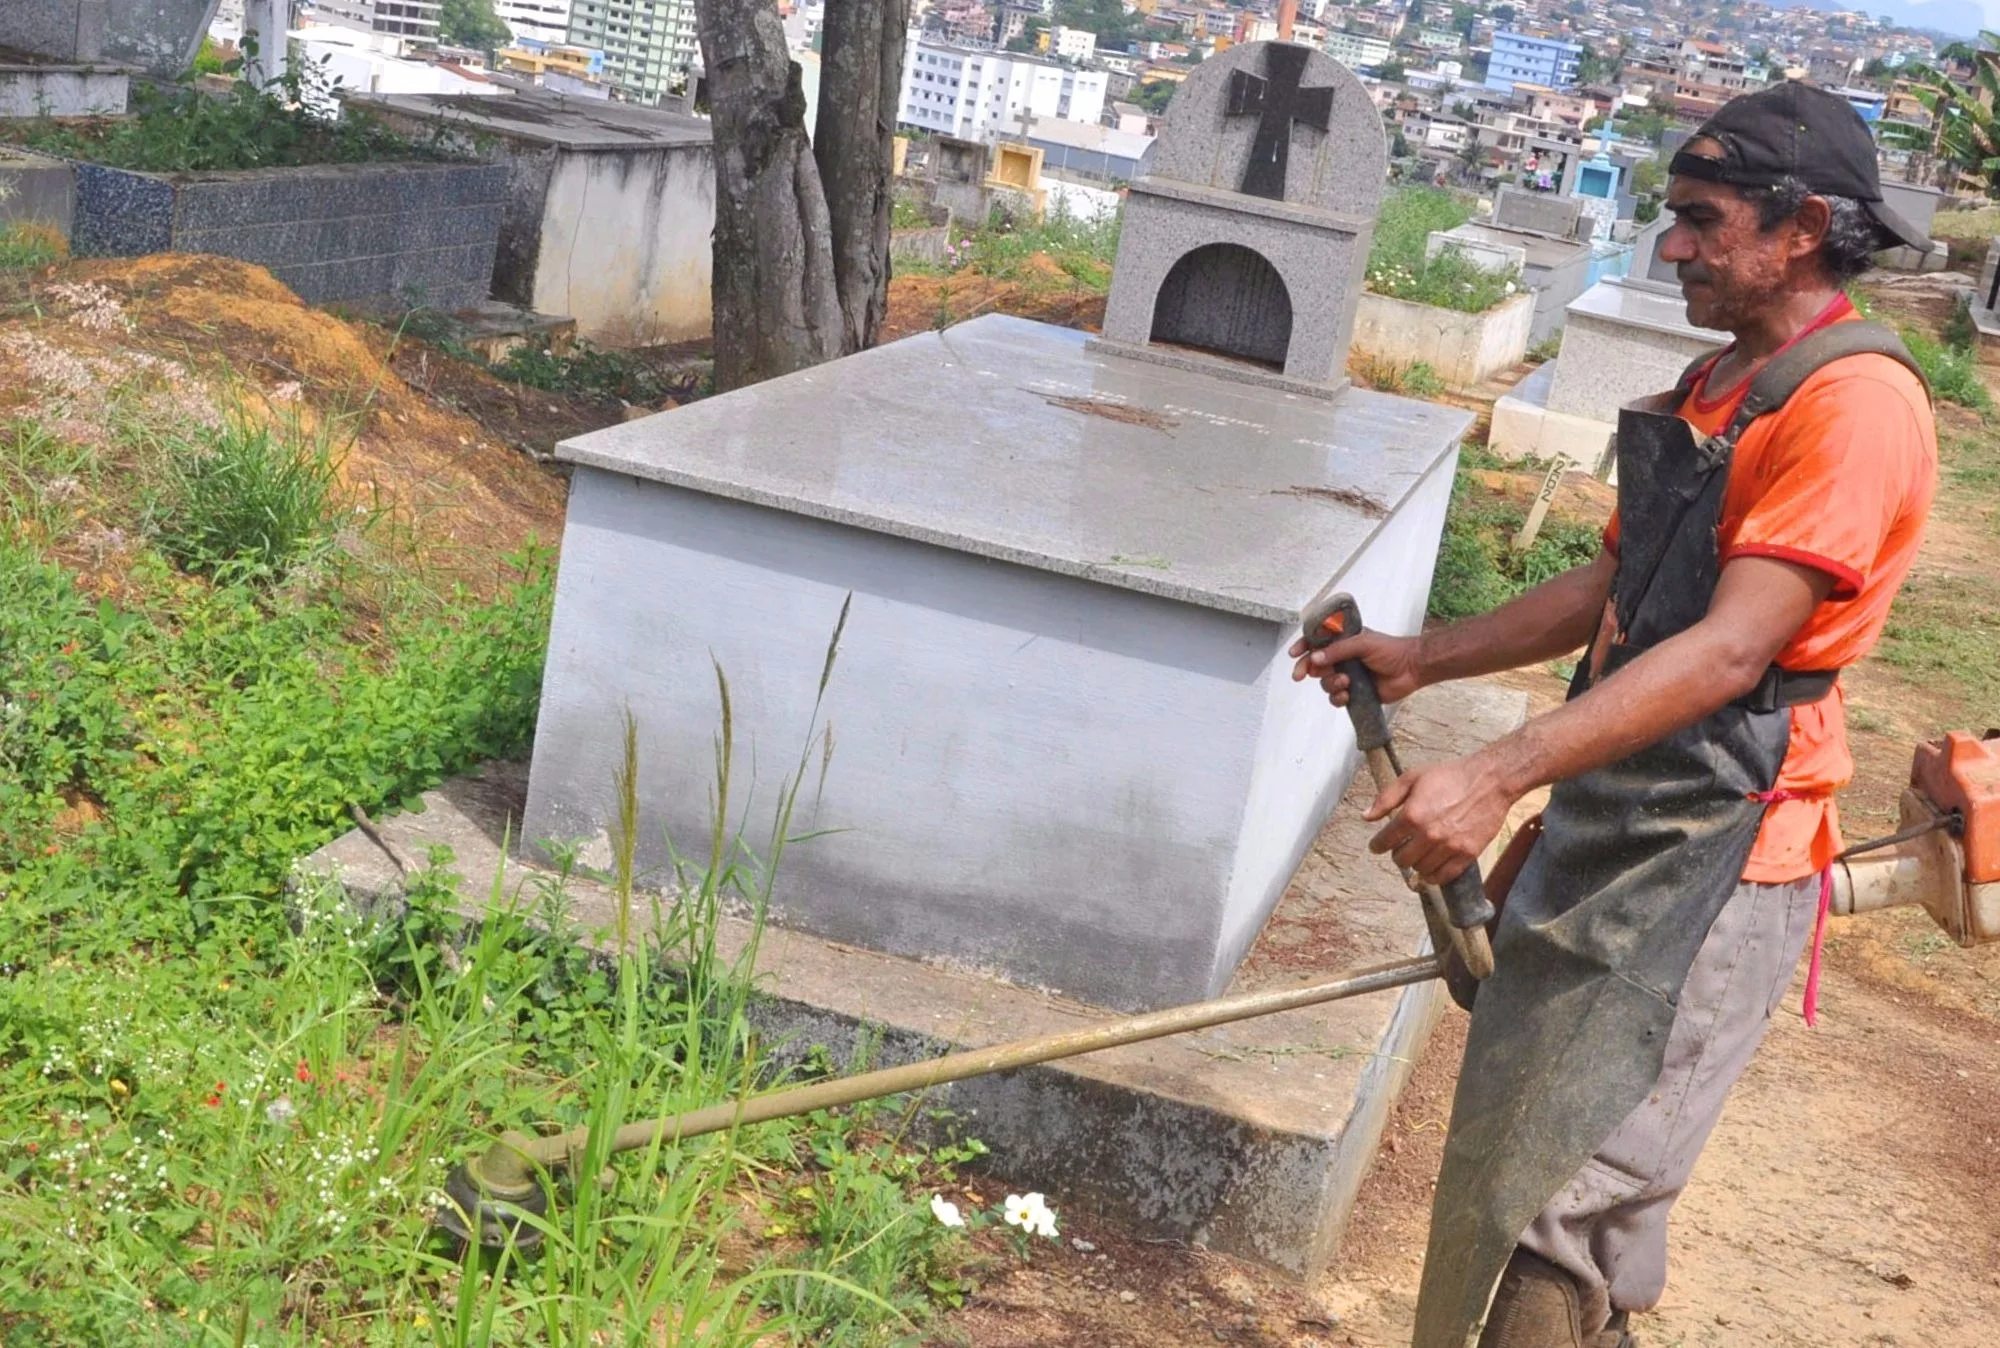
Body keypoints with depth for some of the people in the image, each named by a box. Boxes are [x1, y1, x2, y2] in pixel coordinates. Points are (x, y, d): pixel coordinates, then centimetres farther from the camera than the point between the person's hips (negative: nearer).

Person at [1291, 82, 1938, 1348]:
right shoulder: (1717, 387, 15)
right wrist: (1423, 659, 16)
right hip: (1609, 834, 10)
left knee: (1563, 1212, -9)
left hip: (1711, 867, -10)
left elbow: (1731, 647, -25)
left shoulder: (1856, 402, -17)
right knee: (1511, 1151, 17)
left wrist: (1499, 776, -30)